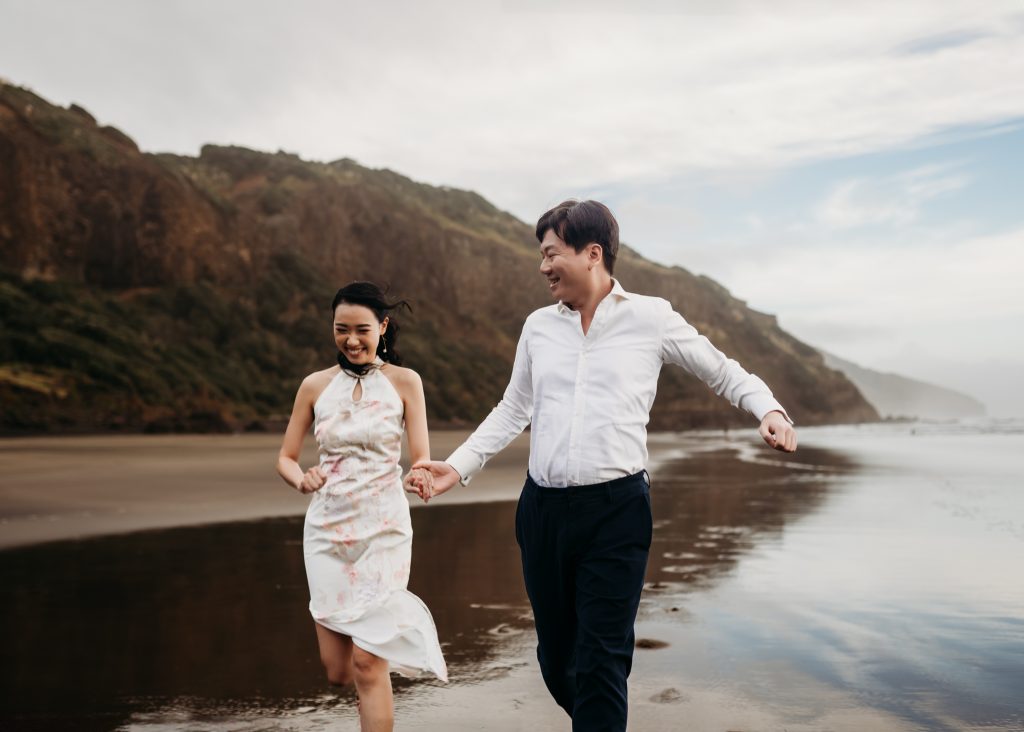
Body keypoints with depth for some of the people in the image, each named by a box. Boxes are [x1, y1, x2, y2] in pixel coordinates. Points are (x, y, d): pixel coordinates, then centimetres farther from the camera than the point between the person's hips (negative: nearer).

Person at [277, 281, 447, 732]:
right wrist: (302, 480, -16)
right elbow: (286, 458, 7)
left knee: (367, 664, -8)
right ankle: (396, 622, 38)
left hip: (383, 529, -3)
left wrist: (422, 476, -30)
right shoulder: (315, 385, 4)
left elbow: (421, 458, -6)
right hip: (327, 529, 3)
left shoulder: (404, 382, -3)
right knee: (337, 669, 8)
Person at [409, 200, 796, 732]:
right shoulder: (539, 326, 10)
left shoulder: (650, 318, -1)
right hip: (543, 508, 4)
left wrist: (769, 410, -9)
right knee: (556, 658, 14)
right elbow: (513, 410, 17)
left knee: (601, 663, -5)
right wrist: (459, 467, 8)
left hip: (616, 511, -4)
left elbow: (725, 373, 9)